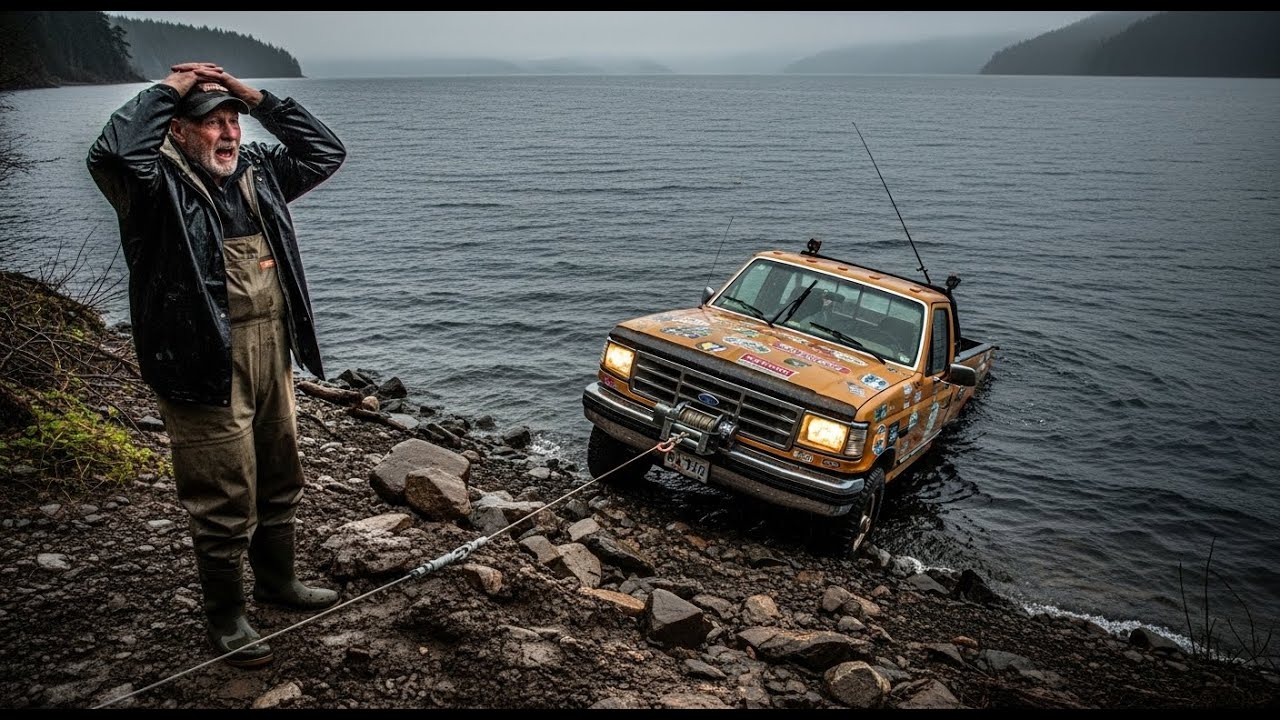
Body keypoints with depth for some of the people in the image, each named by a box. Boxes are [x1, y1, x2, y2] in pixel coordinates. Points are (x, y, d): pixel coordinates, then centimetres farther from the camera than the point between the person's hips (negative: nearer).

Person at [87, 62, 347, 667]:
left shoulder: (257, 172, 12)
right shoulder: (158, 183, -9)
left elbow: (327, 153, 14)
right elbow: (112, 155, -30)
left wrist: (258, 99, 6)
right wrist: (165, 89, -15)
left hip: (271, 359, 7)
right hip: (205, 368, -7)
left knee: (279, 481, 20)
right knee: (224, 501, 2)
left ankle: (276, 580, 42)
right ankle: (225, 615, 22)